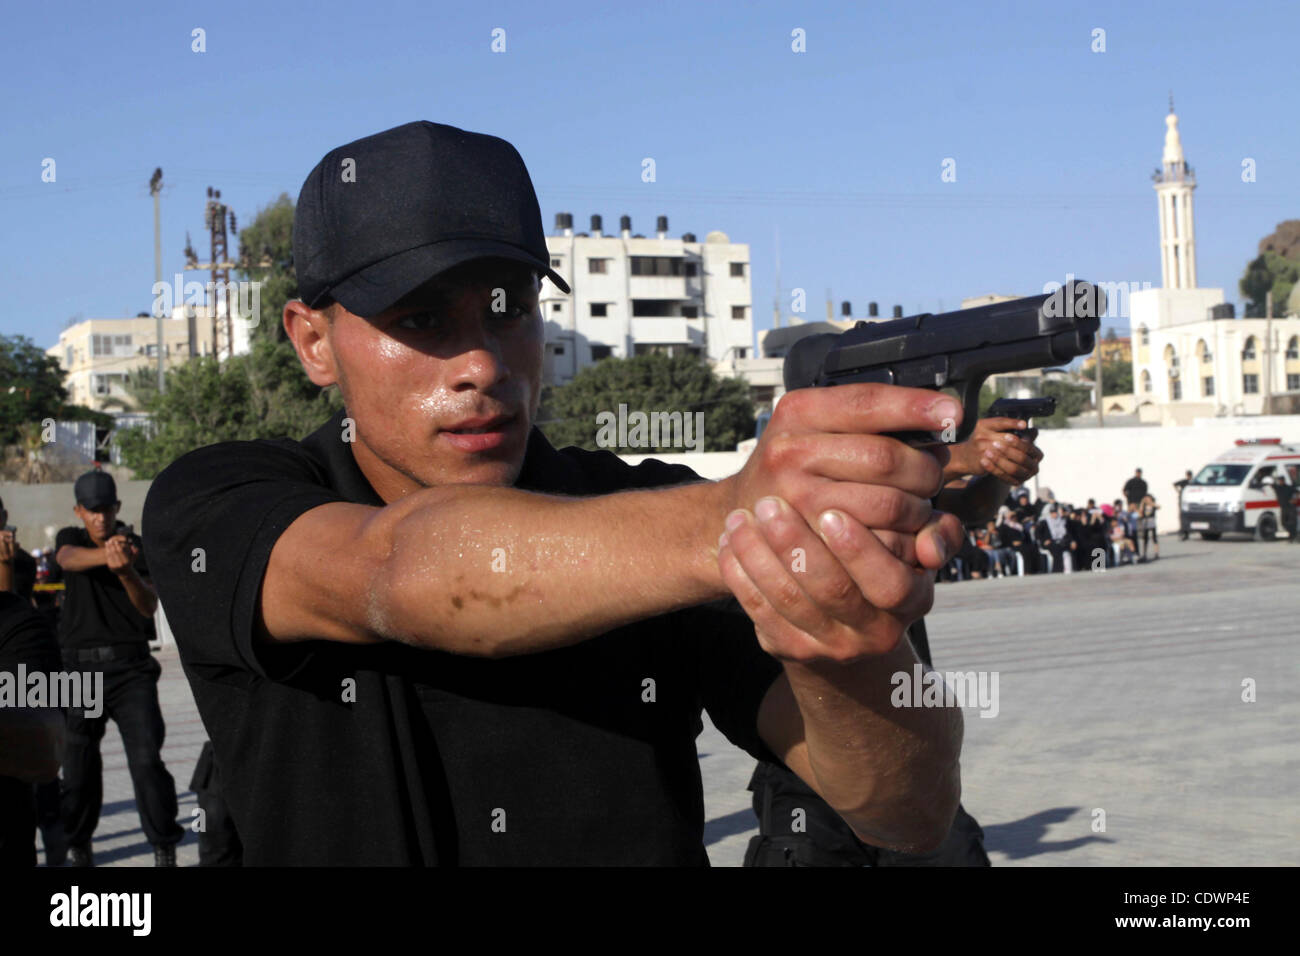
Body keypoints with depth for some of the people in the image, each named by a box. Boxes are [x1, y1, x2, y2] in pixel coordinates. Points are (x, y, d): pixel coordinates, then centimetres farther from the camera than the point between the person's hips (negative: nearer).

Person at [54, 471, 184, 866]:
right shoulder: (71, 539, 5)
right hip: (80, 669, 2)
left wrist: (125, 570, -34)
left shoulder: (139, 549, 2)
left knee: (147, 760, -13)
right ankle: (78, 847, 27)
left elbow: (149, 606, -13)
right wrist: (104, 554, -44)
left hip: (130, 667, -1)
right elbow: (69, 560, -21)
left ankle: (165, 850, -6)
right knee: (78, 764, 7)